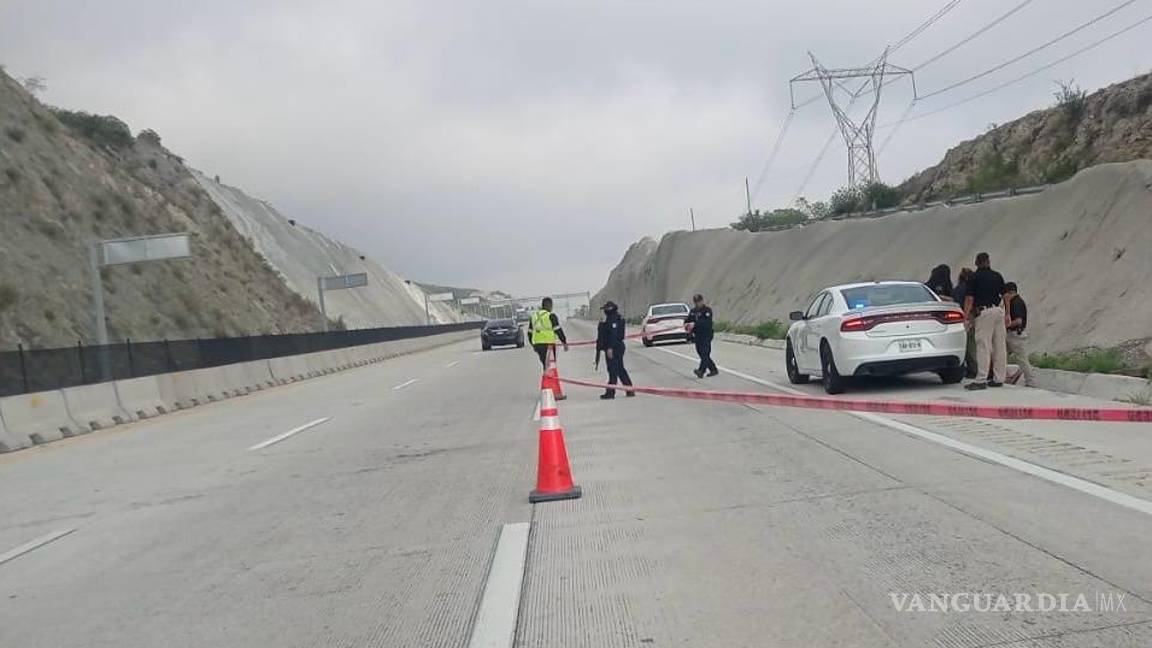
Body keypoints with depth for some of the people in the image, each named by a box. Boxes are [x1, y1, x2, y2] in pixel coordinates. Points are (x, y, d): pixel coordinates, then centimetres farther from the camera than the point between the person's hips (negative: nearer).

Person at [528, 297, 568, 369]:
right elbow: (558, 330, -10)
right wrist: (564, 342, -4)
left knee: (545, 365, 16)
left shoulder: (534, 316, 12)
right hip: (548, 344, -6)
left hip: (536, 344, 6)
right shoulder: (551, 316, -8)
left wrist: (533, 345, 27)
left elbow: (530, 333, 16)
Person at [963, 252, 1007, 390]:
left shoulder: (975, 276, -2)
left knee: (983, 346, -8)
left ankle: (981, 380, -12)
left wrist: (965, 317, -6)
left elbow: (969, 298, -7)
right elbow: (1005, 296, 16)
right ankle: (998, 379, 13)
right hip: (999, 310, 6)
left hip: (984, 312, -6)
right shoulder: (997, 275, 13)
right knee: (1000, 346, 9)